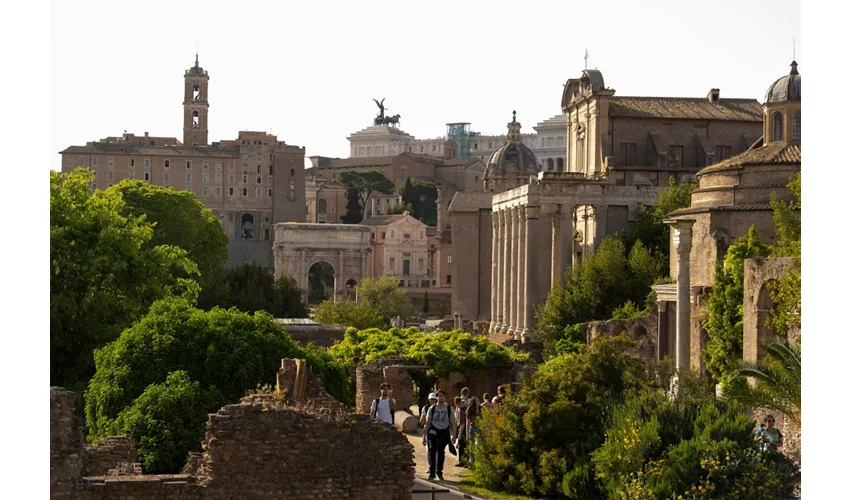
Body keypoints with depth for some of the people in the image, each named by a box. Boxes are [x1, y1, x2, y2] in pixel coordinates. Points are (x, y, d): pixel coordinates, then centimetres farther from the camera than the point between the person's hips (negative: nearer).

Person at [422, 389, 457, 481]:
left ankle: (439, 472, 23)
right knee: (432, 450, -16)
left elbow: (453, 423, 3)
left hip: (444, 432, 1)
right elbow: (427, 423, 5)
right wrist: (424, 436, 3)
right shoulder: (432, 409, 2)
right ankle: (432, 472, -16)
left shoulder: (449, 409, 3)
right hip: (433, 432, -1)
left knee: (441, 452, 9)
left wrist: (453, 435, -7)